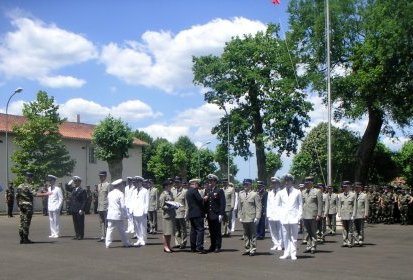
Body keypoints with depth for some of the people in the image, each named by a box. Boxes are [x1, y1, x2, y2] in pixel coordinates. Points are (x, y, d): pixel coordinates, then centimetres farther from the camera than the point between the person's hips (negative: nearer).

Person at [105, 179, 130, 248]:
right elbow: (123, 206, -12)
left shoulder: (110, 193, 9)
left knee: (109, 229, 6)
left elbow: (108, 204, 14)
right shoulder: (120, 194, -10)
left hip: (110, 214, 5)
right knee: (121, 230, 5)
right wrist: (125, 215, -6)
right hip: (118, 215, -5)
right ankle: (126, 243, 15)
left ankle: (107, 243, 0)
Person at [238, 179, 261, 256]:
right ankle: (247, 249, 18)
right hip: (244, 218, 5)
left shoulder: (255, 194, -4)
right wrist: (240, 216, 10)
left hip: (252, 218, -4)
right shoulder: (241, 194, 10)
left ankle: (253, 249, 8)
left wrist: (257, 218, -11)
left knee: (253, 235, 2)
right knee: (246, 234, 10)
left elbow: (258, 207, -5)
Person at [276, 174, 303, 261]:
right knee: (285, 237, 3)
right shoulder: (280, 193, 9)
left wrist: (299, 216, -2)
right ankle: (286, 253, 10)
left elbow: (300, 205, 6)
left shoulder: (297, 192, 5)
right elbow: (277, 205, 16)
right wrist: (281, 214, 3)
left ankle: (293, 254, 5)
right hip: (284, 218, 2)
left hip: (294, 217, -2)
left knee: (294, 237, 0)